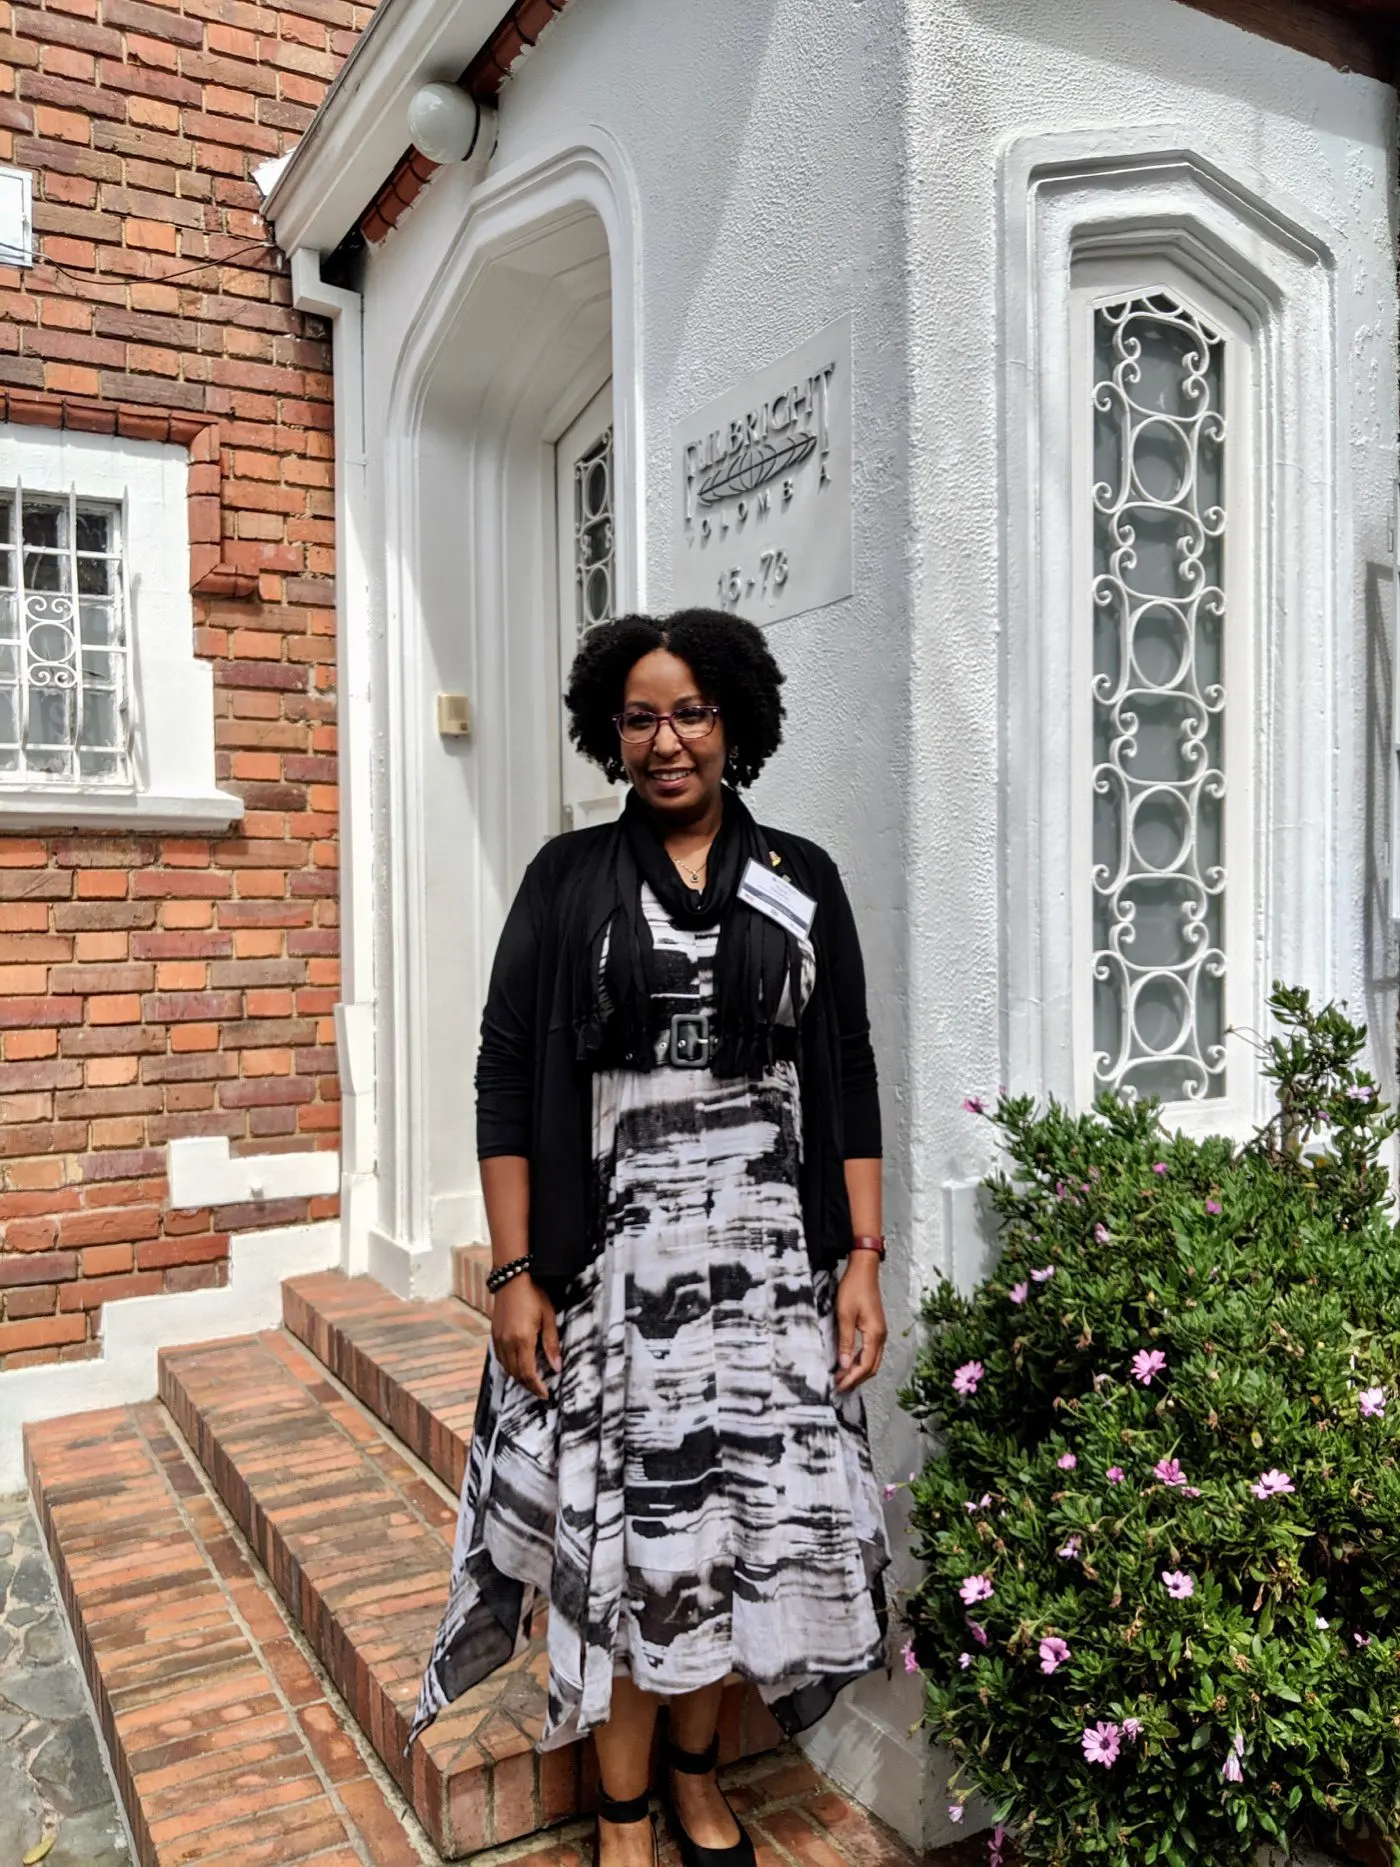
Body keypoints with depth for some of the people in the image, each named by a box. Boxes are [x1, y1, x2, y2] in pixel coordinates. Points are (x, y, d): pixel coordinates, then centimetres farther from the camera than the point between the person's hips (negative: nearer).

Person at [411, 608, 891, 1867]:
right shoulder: (570, 878, 2)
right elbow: (507, 1077, -1)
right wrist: (515, 1272, -6)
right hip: (613, 1254, -1)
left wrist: (864, 1259, 1)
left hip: (769, 1255, 2)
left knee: (739, 1513, 8)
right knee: (623, 1523, 5)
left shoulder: (802, 881, 6)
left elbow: (849, 1081, 6)